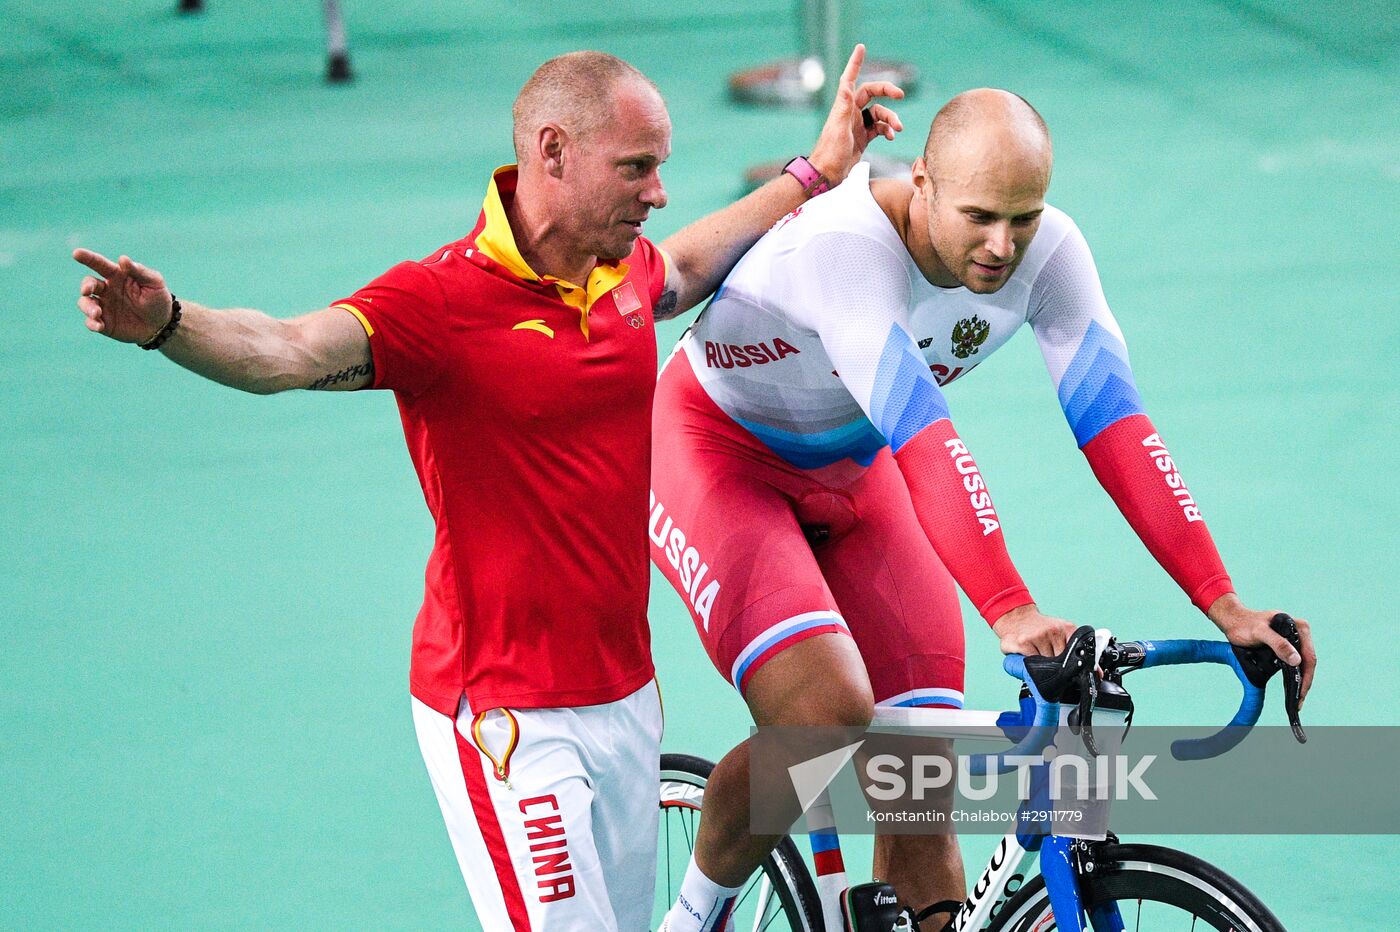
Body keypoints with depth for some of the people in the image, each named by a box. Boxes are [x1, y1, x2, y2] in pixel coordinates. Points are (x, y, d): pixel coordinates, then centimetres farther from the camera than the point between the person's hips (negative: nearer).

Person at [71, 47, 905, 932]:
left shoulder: (623, 270, 6)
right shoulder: (443, 300, -18)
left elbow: (684, 269, 31)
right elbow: (282, 351, -32)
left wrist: (817, 173, 36)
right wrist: (167, 322, -52)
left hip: (624, 690, 8)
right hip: (509, 717, -8)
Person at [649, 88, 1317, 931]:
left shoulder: (1049, 253, -18)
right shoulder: (843, 244, -36)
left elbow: (1117, 426, -22)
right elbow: (923, 436, -45)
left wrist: (1224, 605, -31)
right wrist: (1010, 612, -55)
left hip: (850, 477, 6)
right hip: (718, 453, -6)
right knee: (828, 714, -28)